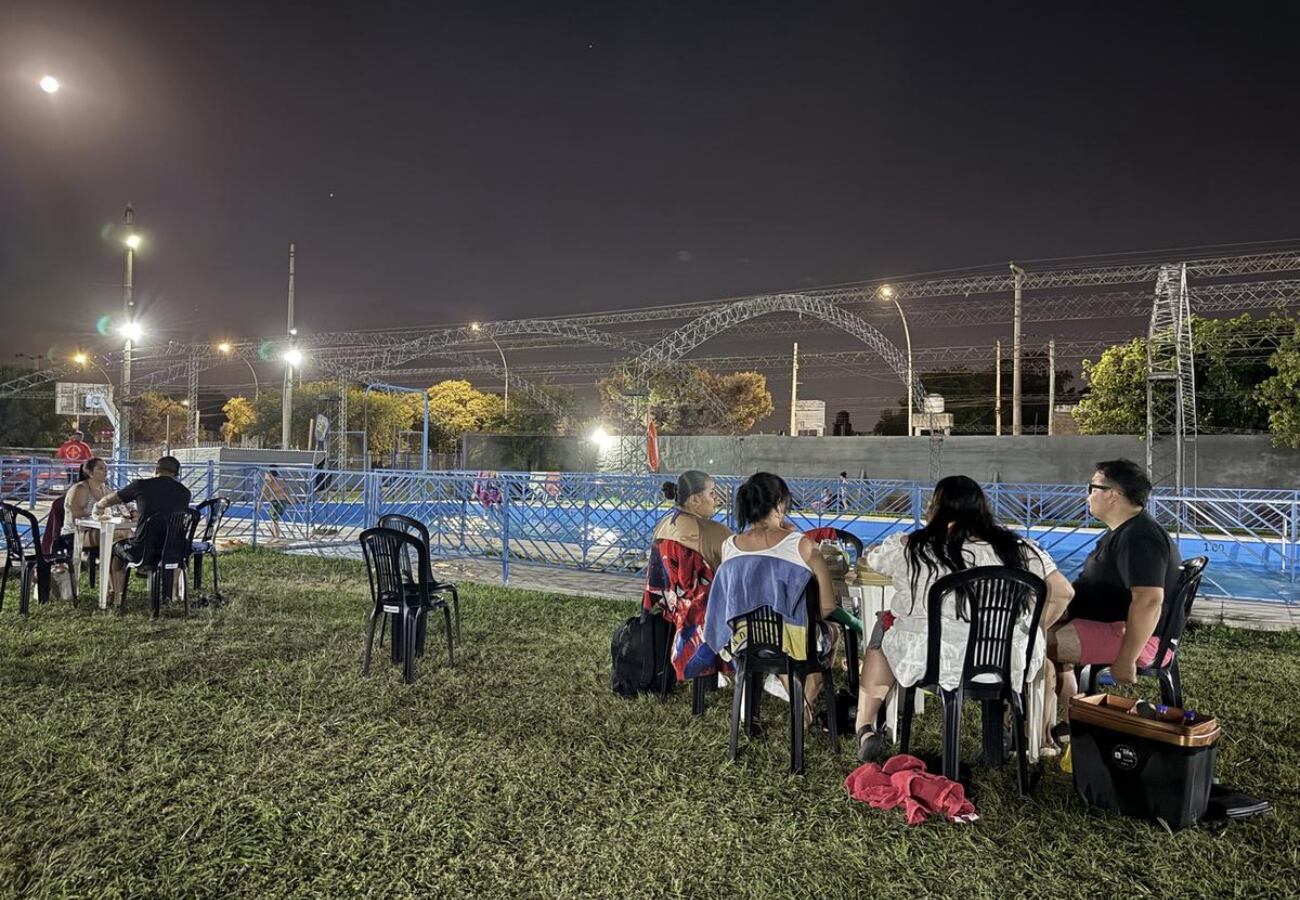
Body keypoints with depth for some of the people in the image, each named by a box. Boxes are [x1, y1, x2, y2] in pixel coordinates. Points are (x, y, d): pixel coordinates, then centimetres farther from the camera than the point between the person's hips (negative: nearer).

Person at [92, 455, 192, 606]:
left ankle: (117, 596, 40)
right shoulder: (184, 492, 3)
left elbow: (108, 500, 16)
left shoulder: (142, 485, -1)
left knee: (116, 547, 33)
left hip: (141, 553, -1)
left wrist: (98, 506, 41)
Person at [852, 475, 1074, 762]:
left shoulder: (909, 548, -9)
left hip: (926, 663, -2)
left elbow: (867, 562, 9)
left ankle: (866, 731, 25)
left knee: (884, 627, 29)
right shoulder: (1018, 548, -4)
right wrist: (1030, 632, 16)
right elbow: (1062, 593, 2)